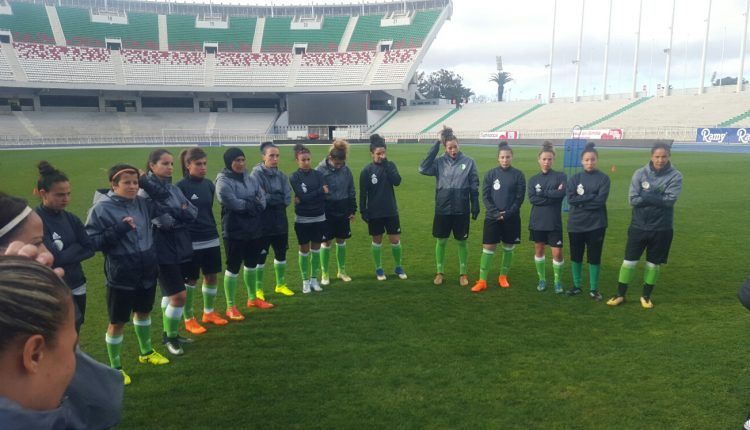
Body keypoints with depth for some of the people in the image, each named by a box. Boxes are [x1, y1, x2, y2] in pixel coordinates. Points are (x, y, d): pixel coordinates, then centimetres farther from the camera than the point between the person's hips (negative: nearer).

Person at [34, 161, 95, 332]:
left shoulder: (71, 219, 4)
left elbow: (90, 249, -1)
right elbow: (51, 257, -22)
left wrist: (64, 255, -13)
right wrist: (76, 249, -8)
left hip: (76, 286, 6)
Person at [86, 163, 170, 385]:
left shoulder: (143, 203, -1)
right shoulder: (101, 209, -15)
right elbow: (91, 242, -16)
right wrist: (119, 229, -27)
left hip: (147, 272, 5)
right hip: (120, 277, -5)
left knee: (144, 312, 24)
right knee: (117, 322, 9)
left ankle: (146, 352, 46)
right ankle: (115, 367, 29)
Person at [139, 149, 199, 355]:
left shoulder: (174, 189, 9)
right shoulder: (145, 190, -13)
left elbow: (193, 213, 0)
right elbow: (162, 220, -22)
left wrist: (173, 214, -16)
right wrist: (181, 214, -9)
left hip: (180, 247, 7)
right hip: (163, 251, -7)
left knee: (170, 294, 17)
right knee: (179, 296, -5)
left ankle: (169, 334, 32)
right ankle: (171, 337, 14)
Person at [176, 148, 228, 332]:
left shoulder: (209, 184, 5)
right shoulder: (181, 186, -13)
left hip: (211, 239, 6)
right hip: (191, 242, -6)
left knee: (212, 276, 13)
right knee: (190, 280, 6)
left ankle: (209, 312, 32)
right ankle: (189, 319, 21)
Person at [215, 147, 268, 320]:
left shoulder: (251, 179, 9)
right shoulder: (223, 181, -11)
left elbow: (262, 200, 2)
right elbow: (231, 202, -23)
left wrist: (246, 205, -15)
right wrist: (252, 204, -11)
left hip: (254, 229, 7)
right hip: (234, 231, -6)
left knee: (251, 264, 19)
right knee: (233, 267, 1)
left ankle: (252, 298, 36)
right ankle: (230, 307, 13)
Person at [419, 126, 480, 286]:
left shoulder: (468, 162, -3)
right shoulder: (439, 162, -2)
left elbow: (474, 187, 1)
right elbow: (423, 169, -19)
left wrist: (475, 207, -1)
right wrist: (436, 145, -16)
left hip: (461, 210, -1)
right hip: (442, 210, 1)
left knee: (461, 242, 10)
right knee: (441, 241, 10)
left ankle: (463, 273, 26)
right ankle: (440, 272, 25)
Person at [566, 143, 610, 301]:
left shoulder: (603, 178, -2)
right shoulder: (574, 178, 4)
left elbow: (600, 200, -14)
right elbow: (570, 199, -10)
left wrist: (581, 201, -12)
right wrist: (591, 197, -14)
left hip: (596, 224, -2)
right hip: (576, 224, 2)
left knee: (594, 257, 5)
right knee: (576, 256, 11)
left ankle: (594, 289, 18)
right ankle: (576, 286, 27)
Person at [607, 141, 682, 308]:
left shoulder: (675, 176, -6)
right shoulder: (640, 173, -3)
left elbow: (669, 200, -18)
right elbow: (633, 199, -11)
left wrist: (645, 196, -15)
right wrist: (657, 198, -16)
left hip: (662, 228, 0)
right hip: (639, 226, 0)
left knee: (653, 263, 11)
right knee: (629, 260, 5)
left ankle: (646, 296, 27)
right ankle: (620, 295, 17)